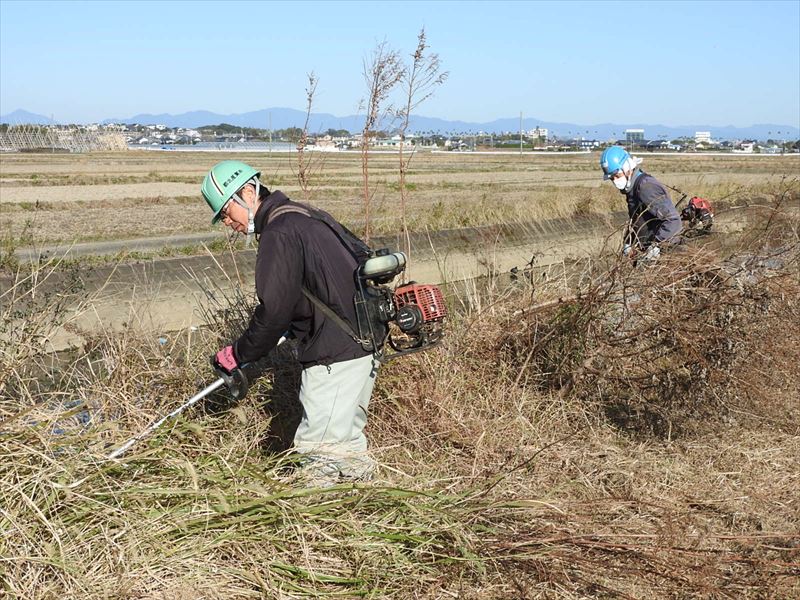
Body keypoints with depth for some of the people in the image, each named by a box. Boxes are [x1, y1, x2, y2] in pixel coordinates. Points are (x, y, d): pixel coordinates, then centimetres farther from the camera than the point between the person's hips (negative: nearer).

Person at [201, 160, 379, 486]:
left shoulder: (279, 233, -15)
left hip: (334, 353, -11)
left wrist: (238, 354, -5)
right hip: (366, 341, 11)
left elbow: (273, 311, -19)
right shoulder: (308, 215, 15)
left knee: (318, 448, -6)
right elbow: (364, 255, 23)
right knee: (346, 438, 22)